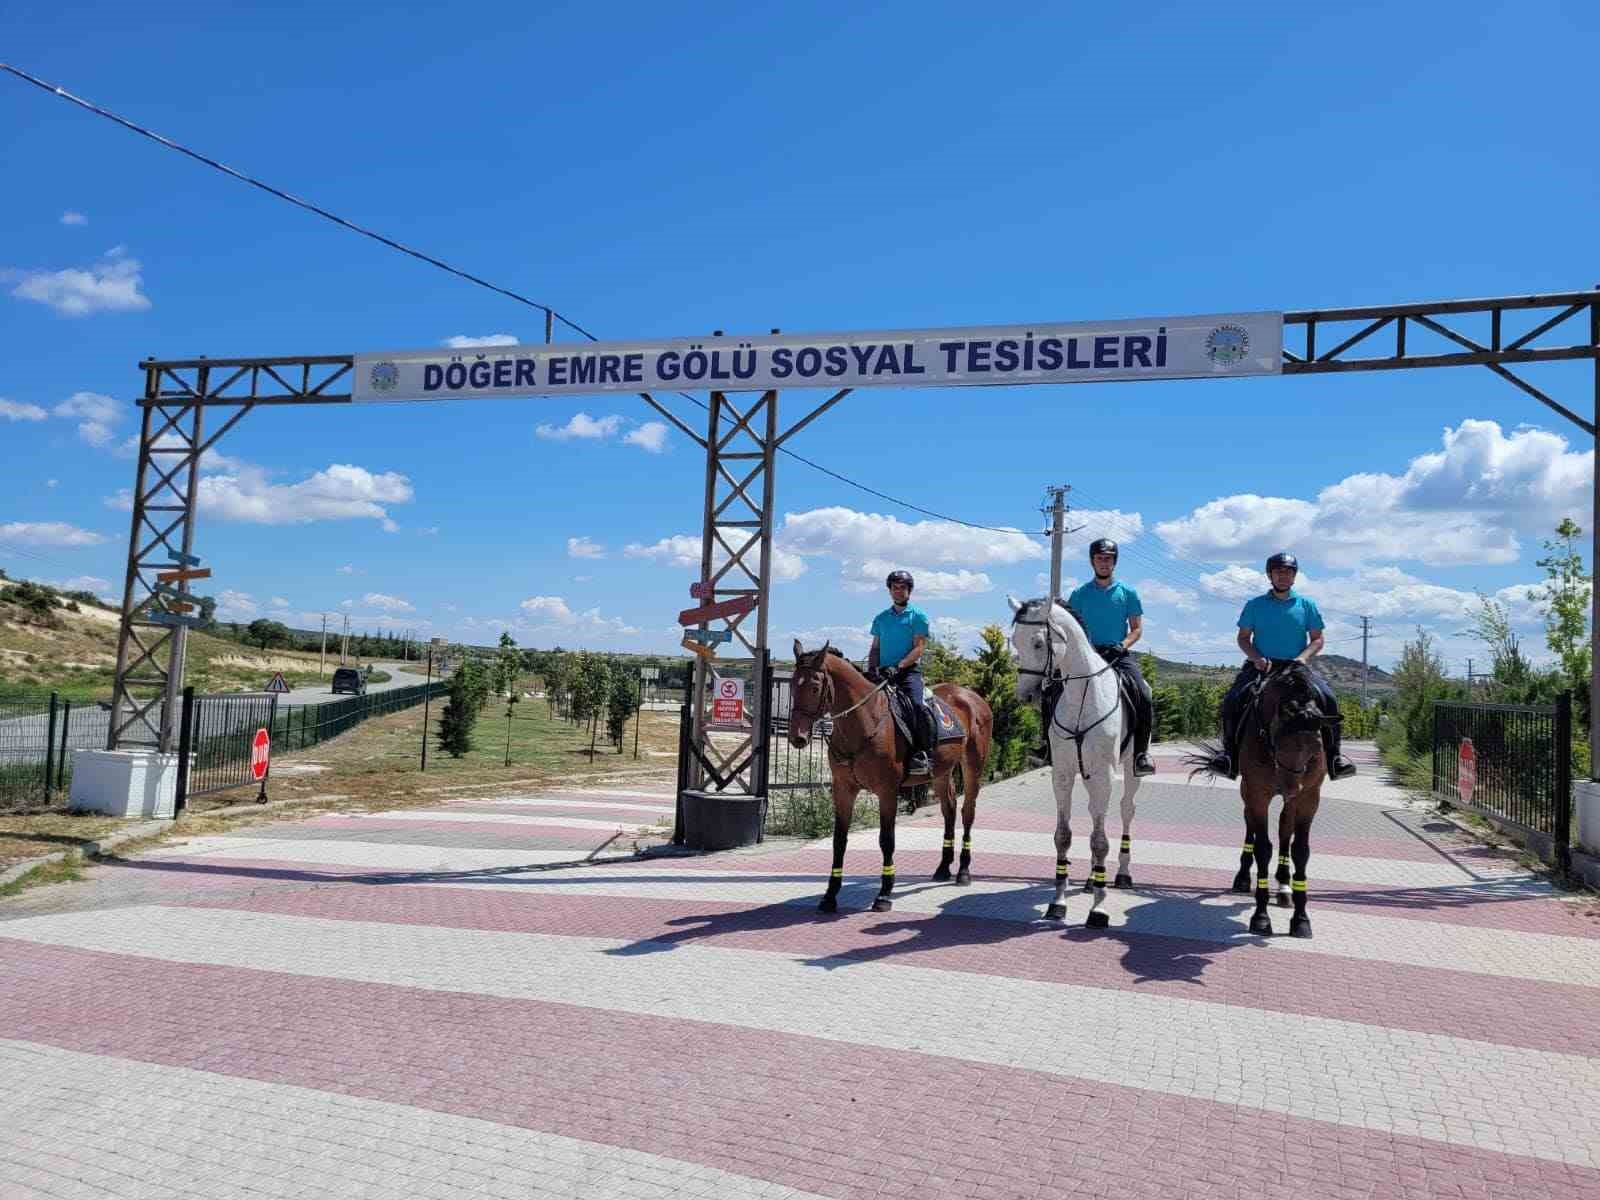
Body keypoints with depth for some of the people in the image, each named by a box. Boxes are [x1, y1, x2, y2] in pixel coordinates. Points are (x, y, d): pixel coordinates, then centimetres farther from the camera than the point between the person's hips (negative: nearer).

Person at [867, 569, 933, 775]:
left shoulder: (918, 616, 5)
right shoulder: (881, 618, 19)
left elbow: (919, 648, -5)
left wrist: (898, 666, -17)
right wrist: (871, 668, 0)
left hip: (909, 671, -5)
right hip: (882, 673, 5)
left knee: (916, 707, -27)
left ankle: (921, 754, -26)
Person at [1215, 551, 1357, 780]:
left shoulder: (1306, 605, 9)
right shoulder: (1255, 605, 7)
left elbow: (1317, 639, 8)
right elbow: (1243, 637, 8)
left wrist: (1303, 658, -11)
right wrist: (1256, 658, -11)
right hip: (1261, 665, 0)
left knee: (1328, 699, -24)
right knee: (1232, 700, -24)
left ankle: (1333, 755, -11)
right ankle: (1230, 754, -12)